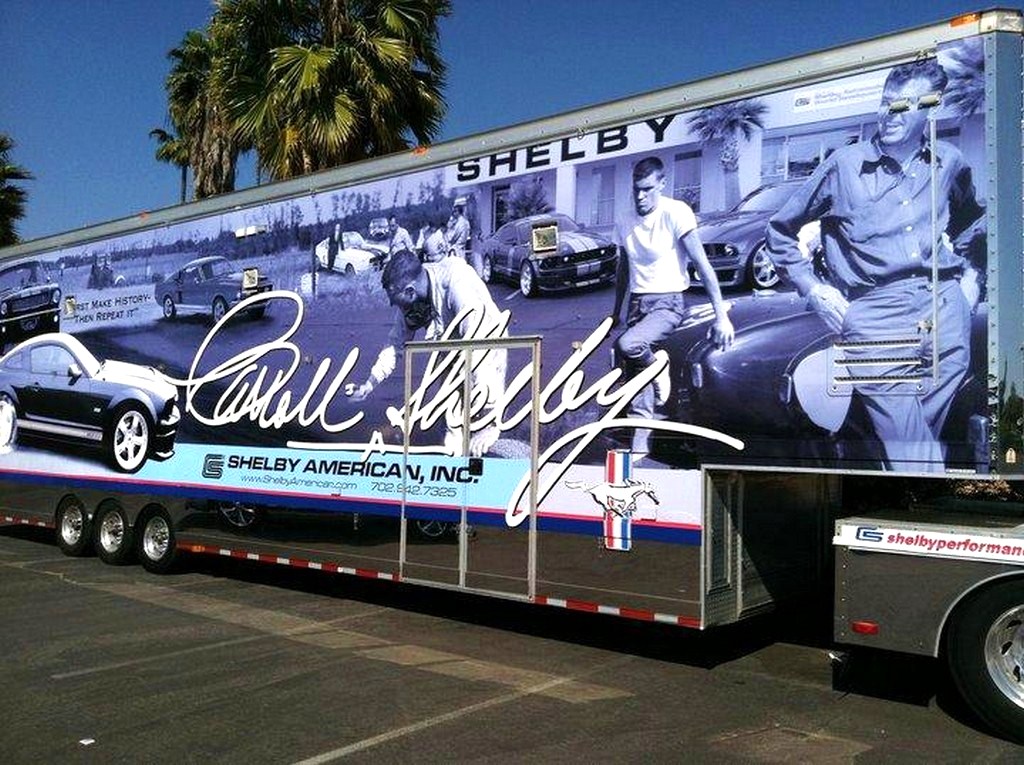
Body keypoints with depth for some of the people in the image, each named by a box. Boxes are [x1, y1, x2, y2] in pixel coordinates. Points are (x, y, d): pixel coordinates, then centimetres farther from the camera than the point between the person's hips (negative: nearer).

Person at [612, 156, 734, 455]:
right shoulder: (626, 223, 6)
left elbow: (702, 264, -15)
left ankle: (658, 363, -1)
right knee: (636, 380, -1)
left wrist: (721, 315, -20)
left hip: (668, 303, -5)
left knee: (626, 345, -32)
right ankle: (640, 444, 8)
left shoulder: (675, 212, -11)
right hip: (637, 303, 5)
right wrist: (616, 313, 26)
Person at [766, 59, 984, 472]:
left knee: (925, 442, 7)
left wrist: (971, 274, 20)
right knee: (912, 456, -10)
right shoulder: (844, 164, 4)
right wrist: (813, 289, 4)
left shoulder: (948, 162, 13)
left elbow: (974, 219, 34)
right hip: (876, 315, -3)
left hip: (947, 308, 3)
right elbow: (780, 230, 11)